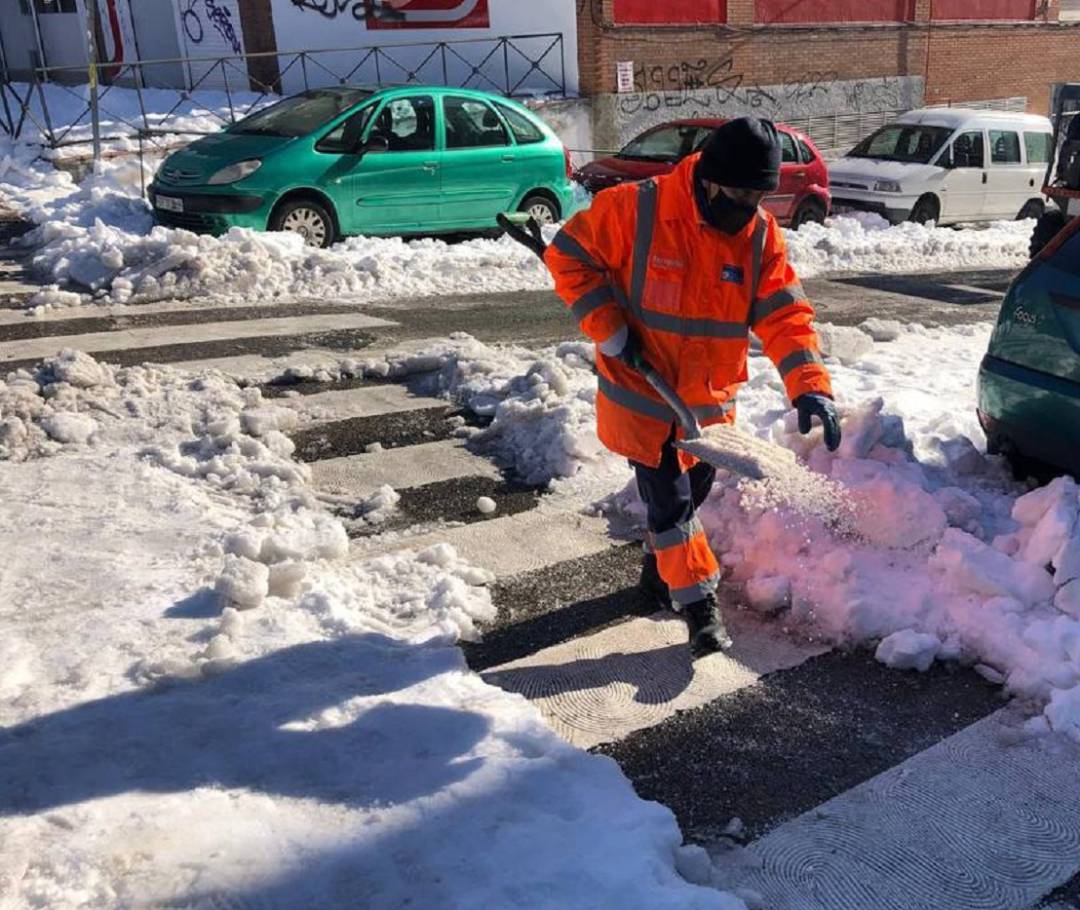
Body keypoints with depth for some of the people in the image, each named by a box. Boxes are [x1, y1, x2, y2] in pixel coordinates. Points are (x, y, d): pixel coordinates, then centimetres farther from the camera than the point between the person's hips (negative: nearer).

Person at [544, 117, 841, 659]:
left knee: (694, 489, 19)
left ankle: (661, 569, 45)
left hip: (708, 400, 5)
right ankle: (700, 604, 8)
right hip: (642, 394, -5)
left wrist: (809, 386, -25)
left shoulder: (760, 234, -8)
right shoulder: (634, 209, -20)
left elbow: (784, 314, -12)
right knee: (668, 499, -5)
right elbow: (569, 254, -12)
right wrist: (609, 329, -20)